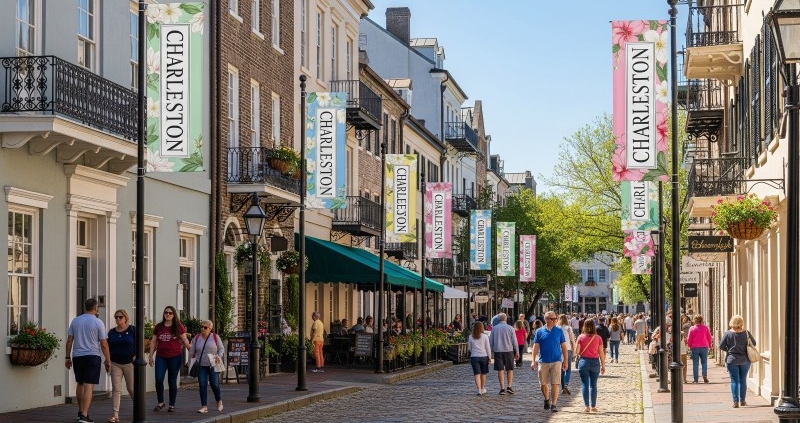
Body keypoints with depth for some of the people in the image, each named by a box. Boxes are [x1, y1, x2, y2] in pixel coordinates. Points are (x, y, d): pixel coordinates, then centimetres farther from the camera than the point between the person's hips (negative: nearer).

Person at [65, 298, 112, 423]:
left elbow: (69, 340, 7)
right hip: (92, 356, -5)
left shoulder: (75, 321, 7)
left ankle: (81, 412, 30)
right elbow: (104, 344, -6)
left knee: (80, 384, 20)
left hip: (77, 356, 5)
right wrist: (108, 360, 1)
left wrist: (67, 357, 14)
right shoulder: (98, 322, -5)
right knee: (89, 385, -7)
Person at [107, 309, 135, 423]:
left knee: (132, 388, 3)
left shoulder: (133, 330, 0)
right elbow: (109, 348, 13)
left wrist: (136, 356, -13)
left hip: (129, 363, -3)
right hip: (115, 364, 3)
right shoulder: (112, 332, 10)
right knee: (116, 389, -4)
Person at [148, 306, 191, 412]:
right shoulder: (158, 327, 8)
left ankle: (172, 405, 13)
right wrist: (151, 356, 8)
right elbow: (153, 342, 12)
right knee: (158, 379, -10)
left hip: (175, 357, -2)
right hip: (161, 357, 2)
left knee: (172, 381, 4)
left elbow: (185, 341, 2)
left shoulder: (178, 327, 0)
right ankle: (160, 402, 7)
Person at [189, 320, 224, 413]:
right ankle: (204, 406, -4)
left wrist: (219, 356, -12)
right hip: (201, 366, 2)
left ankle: (219, 401, 24)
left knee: (215, 384, -3)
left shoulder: (215, 337, 0)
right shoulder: (197, 338, 6)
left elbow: (221, 349, 5)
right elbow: (192, 352, 10)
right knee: (202, 385, -7)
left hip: (213, 365, -2)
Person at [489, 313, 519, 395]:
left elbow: (491, 341, 6)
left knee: (500, 370, 3)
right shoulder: (510, 328, -2)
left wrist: (492, 350, 18)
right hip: (508, 350, -1)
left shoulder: (494, 328, 2)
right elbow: (514, 341, 0)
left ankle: (502, 388, 0)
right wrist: (516, 352, 9)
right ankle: (509, 387, 3)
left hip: (498, 351, 1)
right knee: (510, 369, 10)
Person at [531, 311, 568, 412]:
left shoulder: (559, 331, 4)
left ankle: (553, 404, -2)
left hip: (556, 361, -1)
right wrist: (533, 361, -3)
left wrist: (565, 361, 4)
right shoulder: (540, 331, 2)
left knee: (555, 384, -7)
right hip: (543, 362, 1)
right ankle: (547, 399, 34)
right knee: (543, 384, 10)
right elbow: (535, 347, 3)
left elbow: (563, 346, 7)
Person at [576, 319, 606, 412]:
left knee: (585, 384, 2)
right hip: (595, 362, 1)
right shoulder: (598, 338, -2)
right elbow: (601, 353, -2)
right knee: (593, 385, 10)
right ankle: (593, 406, 12)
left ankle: (586, 406, -5)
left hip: (584, 361, -1)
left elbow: (577, 351, -7)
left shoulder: (581, 337, -5)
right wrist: (603, 365, 6)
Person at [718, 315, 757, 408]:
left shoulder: (728, 334, -9)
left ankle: (735, 402, -2)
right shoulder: (747, 333, -6)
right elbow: (754, 343, 5)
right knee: (743, 380, 13)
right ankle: (742, 400, 20)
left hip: (732, 360, -2)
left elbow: (721, 346, -6)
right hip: (745, 360, 2)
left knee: (734, 381, 3)